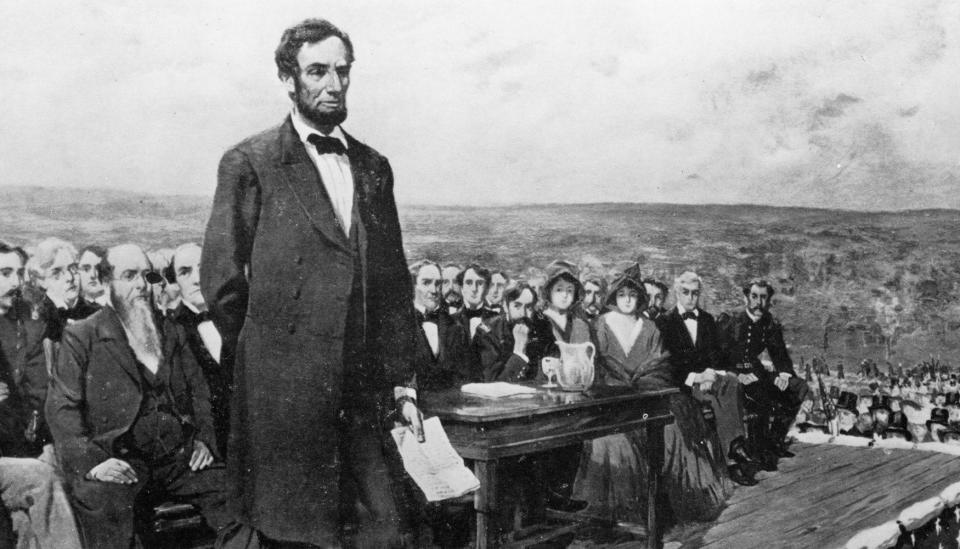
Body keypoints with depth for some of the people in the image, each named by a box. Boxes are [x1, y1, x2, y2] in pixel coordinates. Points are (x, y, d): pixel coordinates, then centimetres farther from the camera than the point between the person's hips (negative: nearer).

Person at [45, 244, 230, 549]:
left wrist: (204, 438, 2)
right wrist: (90, 460, -17)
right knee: (100, 499, -36)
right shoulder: (81, 337, 6)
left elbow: (198, 390, 21)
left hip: (179, 455, 4)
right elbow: (62, 407, -2)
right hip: (119, 461, -4)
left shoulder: (171, 333, 21)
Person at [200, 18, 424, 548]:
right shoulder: (250, 164, -3)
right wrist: (263, 357, 3)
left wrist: (403, 382, 9)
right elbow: (220, 278, -5)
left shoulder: (373, 167, 12)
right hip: (284, 398, -4)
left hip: (361, 396, 5)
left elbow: (394, 283, 13)